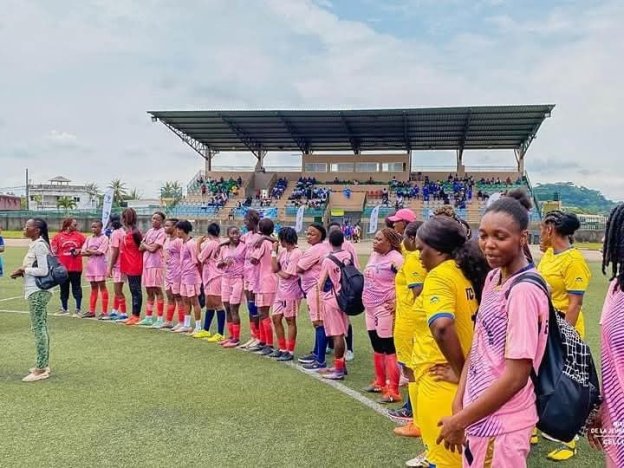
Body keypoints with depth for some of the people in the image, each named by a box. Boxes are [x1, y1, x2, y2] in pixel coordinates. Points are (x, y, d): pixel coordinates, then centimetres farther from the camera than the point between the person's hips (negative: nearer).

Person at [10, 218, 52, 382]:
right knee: (41, 327, 14)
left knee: (38, 328, -7)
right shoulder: (36, 244, 14)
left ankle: (41, 369, -2)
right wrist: (23, 271, 5)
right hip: (38, 291, 10)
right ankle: (43, 364, 22)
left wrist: (23, 270, -11)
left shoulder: (39, 245, -16)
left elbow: (43, 271, -21)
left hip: (37, 291, -10)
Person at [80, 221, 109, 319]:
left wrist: (89, 250, -1)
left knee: (102, 286, -4)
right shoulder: (89, 239, 14)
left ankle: (104, 312, -2)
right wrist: (94, 252, -10)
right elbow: (83, 252, 6)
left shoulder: (104, 238, -3)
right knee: (93, 287, 11)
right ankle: (91, 311, 16)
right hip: (90, 265, 6)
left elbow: (100, 252, -14)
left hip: (100, 265, -6)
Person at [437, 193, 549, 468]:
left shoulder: (524, 291, -22)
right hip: (477, 412, 8)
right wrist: (459, 402, 4)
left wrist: (459, 422, -14)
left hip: (501, 424, -8)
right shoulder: (492, 278, 3)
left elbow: (515, 377, -23)